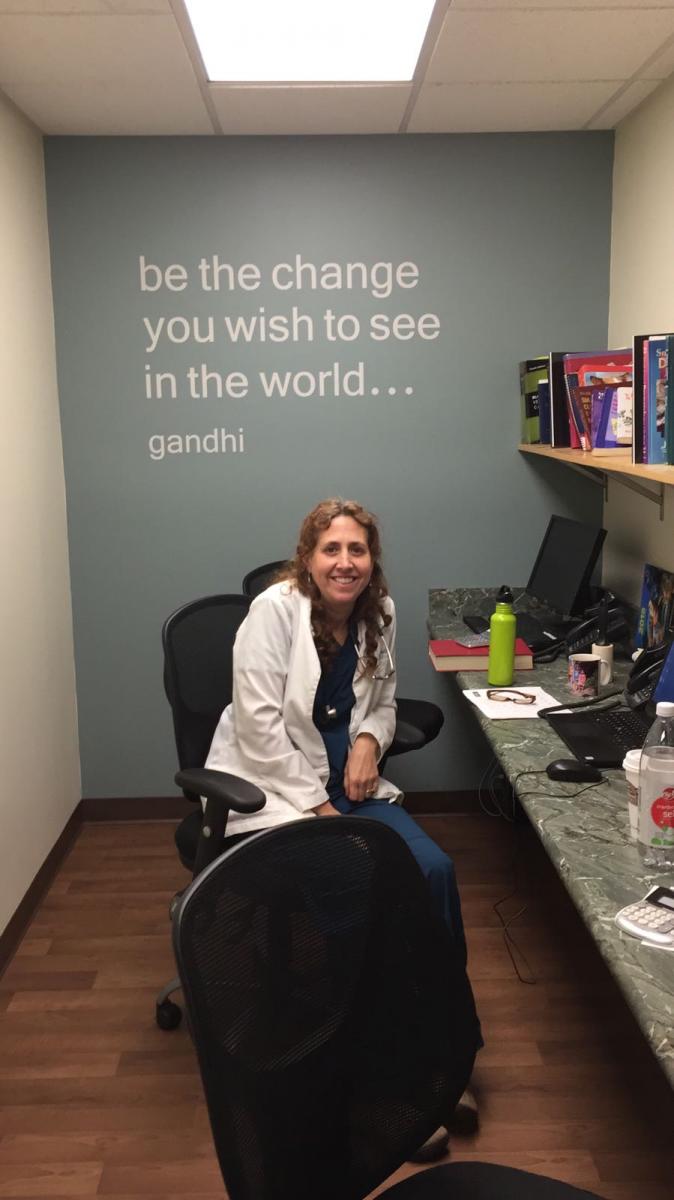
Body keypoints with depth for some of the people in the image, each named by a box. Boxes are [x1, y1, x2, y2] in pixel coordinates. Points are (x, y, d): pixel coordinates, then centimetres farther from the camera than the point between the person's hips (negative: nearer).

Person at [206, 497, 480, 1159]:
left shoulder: (379, 612, 5)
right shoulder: (275, 609, -14)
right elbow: (259, 723, -18)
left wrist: (370, 739, -6)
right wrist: (316, 807, -18)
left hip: (349, 782, 6)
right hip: (275, 787, -6)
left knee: (435, 870, -15)